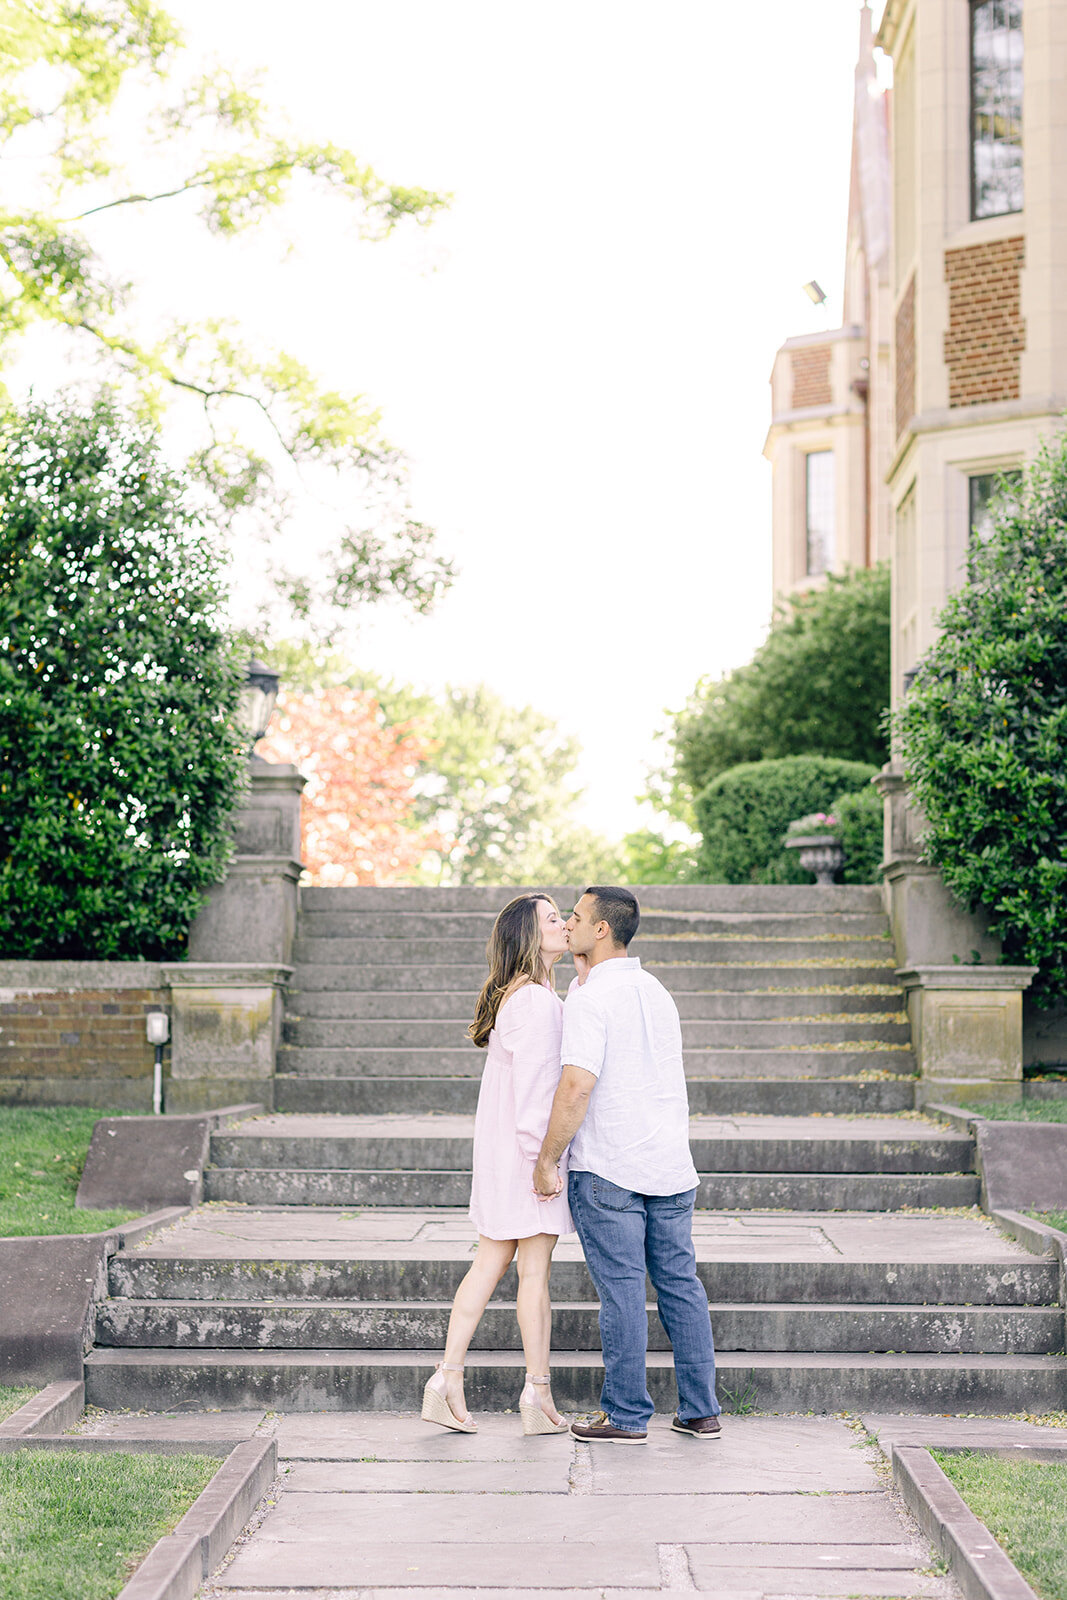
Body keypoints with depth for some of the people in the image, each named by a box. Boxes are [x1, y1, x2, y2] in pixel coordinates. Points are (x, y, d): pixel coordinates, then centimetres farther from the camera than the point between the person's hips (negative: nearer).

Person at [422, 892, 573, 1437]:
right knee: (535, 1269, -1)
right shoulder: (535, 1000, -17)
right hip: (524, 1147, -9)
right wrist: (542, 1159, -21)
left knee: (490, 1263, 11)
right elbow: (532, 1085, -21)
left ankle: (448, 1379, 11)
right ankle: (537, 1394, 7)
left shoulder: (517, 995, 15)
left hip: (500, 1147, 9)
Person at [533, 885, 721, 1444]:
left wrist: (546, 1161, -12)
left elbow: (577, 1087, -20)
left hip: (607, 1168, -7)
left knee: (621, 1289, -2)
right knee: (680, 1283, 10)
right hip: (671, 1166, 7)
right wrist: (583, 973, 25)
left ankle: (626, 1415, 4)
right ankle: (701, 1411, 15)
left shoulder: (591, 998, -12)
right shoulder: (656, 991, 14)